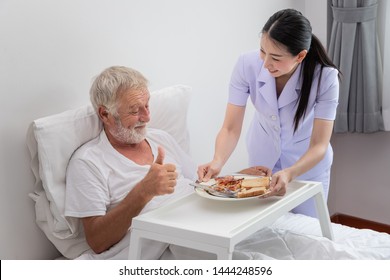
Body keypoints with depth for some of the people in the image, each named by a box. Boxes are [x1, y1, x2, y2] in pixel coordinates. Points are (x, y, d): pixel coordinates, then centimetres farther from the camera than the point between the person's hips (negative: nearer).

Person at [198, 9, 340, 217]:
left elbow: (319, 145, -28)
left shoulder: (325, 77, -29)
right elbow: (231, 128, -22)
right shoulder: (247, 65, -26)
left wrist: (289, 174, -45)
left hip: (307, 163, -1)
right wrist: (217, 161, -41)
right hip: (262, 159, 2)